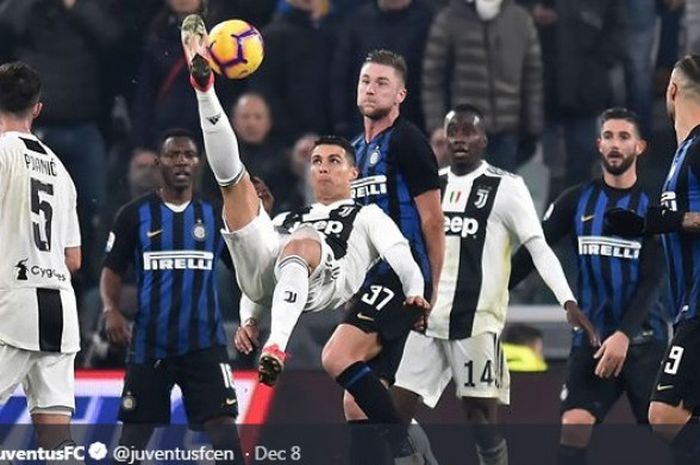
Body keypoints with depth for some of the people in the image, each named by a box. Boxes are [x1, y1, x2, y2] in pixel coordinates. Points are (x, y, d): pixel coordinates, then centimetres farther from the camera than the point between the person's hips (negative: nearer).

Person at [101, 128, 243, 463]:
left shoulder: (215, 215, 5)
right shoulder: (135, 214, 2)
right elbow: (112, 271, 3)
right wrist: (111, 309, -16)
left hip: (204, 343, 0)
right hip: (148, 343, 0)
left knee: (223, 428, -13)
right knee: (135, 433, 8)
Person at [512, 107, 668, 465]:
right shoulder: (577, 201, 8)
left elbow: (654, 279, -8)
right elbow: (531, 253, 8)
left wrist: (624, 335, -19)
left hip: (642, 340, -2)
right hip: (591, 339, 2)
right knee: (573, 428, -15)